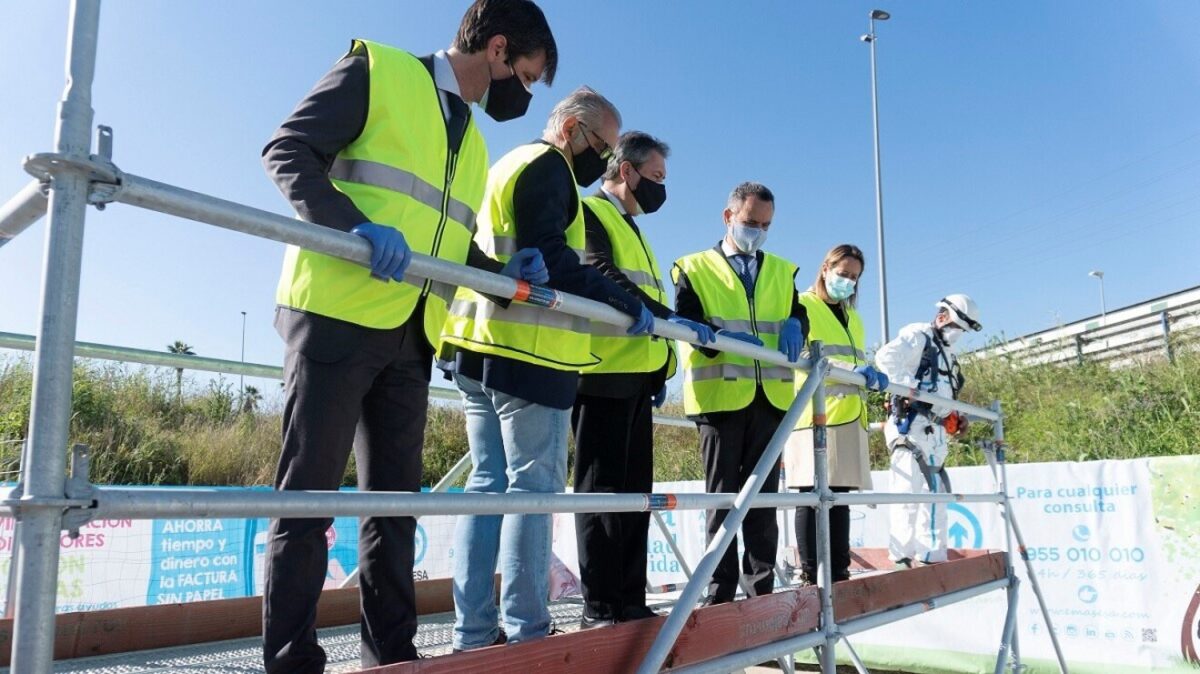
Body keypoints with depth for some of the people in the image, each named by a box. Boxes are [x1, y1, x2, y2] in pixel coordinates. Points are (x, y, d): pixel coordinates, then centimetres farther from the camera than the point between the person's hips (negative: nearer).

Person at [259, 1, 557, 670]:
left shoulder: (472, 142, 23)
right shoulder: (377, 71, 2)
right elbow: (289, 151, -7)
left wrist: (504, 271, 6)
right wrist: (357, 225, -23)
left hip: (410, 338, 8)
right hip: (337, 315, -7)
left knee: (395, 501, 9)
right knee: (309, 494, -3)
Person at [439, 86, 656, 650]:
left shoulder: (504, 167, 27)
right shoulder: (547, 166, -4)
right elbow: (549, 258, -17)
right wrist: (628, 306, -13)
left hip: (477, 345, 9)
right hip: (527, 349, -9)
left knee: (488, 482, 8)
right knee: (533, 485, -5)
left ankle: (473, 632, 10)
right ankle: (525, 630, -1)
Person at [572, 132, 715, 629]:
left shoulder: (632, 229, 27)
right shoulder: (588, 213, -1)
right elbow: (602, 276, -18)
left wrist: (660, 367, 14)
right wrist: (667, 318, -26)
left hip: (637, 376, 9)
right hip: (604, 372, -9)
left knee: (634, 490, 8)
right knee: (602, 489, -6)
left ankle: (630, 600, 14)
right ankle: (600, 607, 0)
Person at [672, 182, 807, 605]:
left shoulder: (782, 272, 19)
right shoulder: (695, 268, 6)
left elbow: (798, 313, 18)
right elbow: (686, 324, -5)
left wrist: (793, 327, -6)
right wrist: (725, 337, -24)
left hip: (771, 395, 4)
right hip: (719, 395, -4)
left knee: (764, 493, 9)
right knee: (723, 494, 1)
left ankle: (762, 584, 17)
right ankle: (721, 589, 8)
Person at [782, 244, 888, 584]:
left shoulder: (853, 318, 28)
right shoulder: (803, 306, 3)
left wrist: (872, 377, 7)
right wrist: (849, 369, -24)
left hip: (850, 415, 8)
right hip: (814, 412, -7)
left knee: (841, 494, 7)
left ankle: (839, 571, 10)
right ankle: (811, 574, -7)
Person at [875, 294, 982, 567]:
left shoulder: (947, 353, 25)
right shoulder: (917, 335, -4)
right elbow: (886, 357, -23)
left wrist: (955, 418, 14)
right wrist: (910, 387, -25)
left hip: (935, 433, 10)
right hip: (911, 427, -10)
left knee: (936, 494, 12)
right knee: (910, 493, -13)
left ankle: (933, 558, 20)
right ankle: (901, 559, -11)